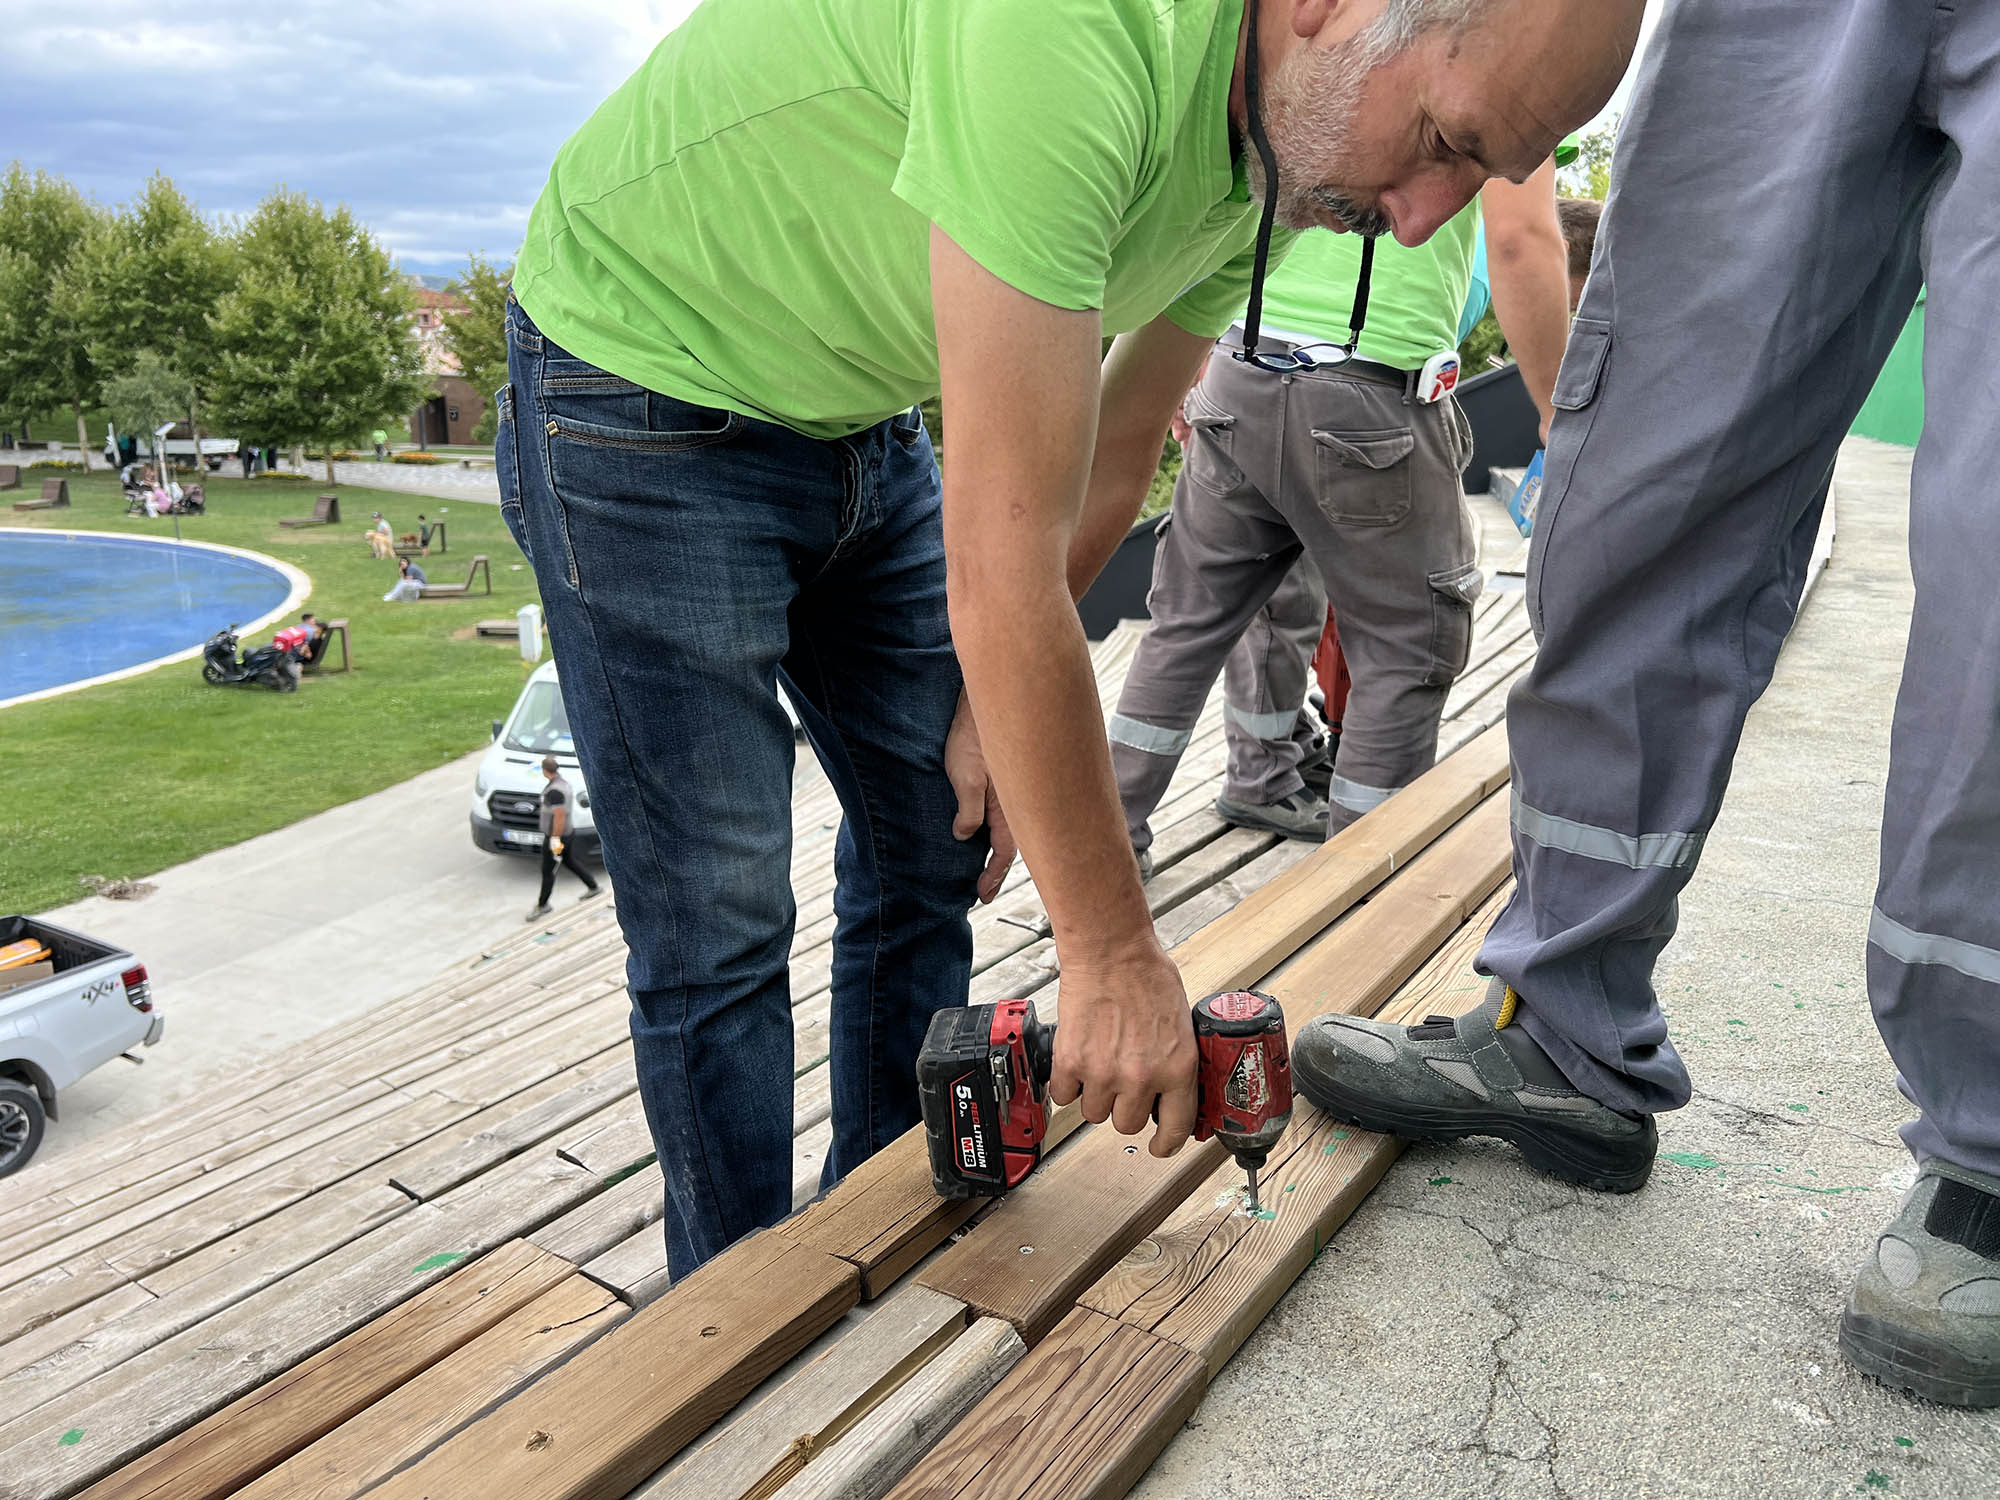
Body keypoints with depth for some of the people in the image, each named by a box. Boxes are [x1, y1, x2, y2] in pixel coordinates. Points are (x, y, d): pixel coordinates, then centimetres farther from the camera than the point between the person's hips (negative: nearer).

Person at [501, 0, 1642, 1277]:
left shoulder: (1284, 142, -6)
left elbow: (1113, 458, 5)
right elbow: (1004, 570, -36)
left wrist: (997, 703, 5)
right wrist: (1113, 951, -27)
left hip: (858, 423, 8)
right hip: (643, 390, -7)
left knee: (934, 847, 8)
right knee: (723, 925, -6)